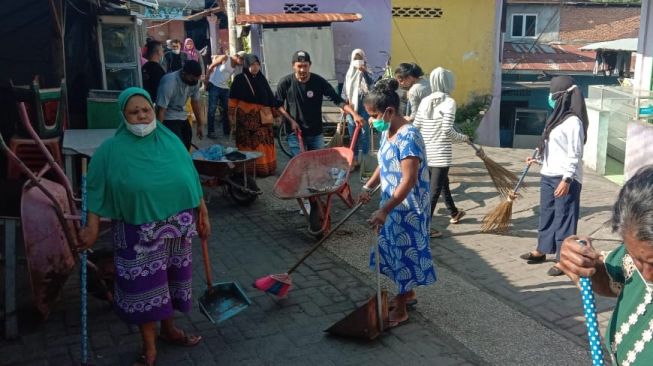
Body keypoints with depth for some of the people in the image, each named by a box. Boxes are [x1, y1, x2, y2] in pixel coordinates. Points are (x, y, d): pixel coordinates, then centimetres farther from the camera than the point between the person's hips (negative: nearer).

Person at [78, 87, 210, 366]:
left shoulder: (171, 141, 1)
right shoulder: (111, 150, -8)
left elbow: (191, 180, 7)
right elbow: (96, 191, -5)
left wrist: (203, 214, 7)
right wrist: (92, 227, -12)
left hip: (175, 226, 3)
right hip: (138, 232, -3)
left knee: (170, 278, 16)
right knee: (144, 286, 2)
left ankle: (168, 329, 39)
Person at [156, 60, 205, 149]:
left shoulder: (194, 81, -10)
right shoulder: (169, 83, -29)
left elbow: (195, 102, 5)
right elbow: (161, 110, -27)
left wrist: (200, 124, 10)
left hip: (183, 117, 7)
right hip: (168, 119, -7)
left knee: (186, 148, 9)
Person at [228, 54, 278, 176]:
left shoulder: (261, 78, 10)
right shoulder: (239, 79, -3)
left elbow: (270, 96, 14)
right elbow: (233, 99, -1)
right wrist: (232, 115, -3)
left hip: (262, 116, 4)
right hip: (245, 116, -4)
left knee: (264, 142, 4)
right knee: (248, 144, -1)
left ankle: (266, 167, 14)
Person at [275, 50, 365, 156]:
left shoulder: (319, 81, -9)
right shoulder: (285, 83, -10)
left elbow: (337, 99, -11)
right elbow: (278, 105, 2)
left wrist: (354, 114, -23)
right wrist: (291, 121, -10)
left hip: (316, 133, 2)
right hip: (295, 133, -2)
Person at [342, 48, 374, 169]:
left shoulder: (366, 73, -3)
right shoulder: (349, 73, 11)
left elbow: (370, 84, -24)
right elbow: (344, 91, 16)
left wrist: (364, 72, -38)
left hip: (363, 108, -4)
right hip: (351, 108, 5)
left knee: (363, 134, -3)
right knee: (353, 135, 10)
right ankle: (354, 159, 19)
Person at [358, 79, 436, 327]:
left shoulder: (408, 137, -25)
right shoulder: (387, 132, 4)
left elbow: (409, 180, -29)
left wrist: (384, 210, -32)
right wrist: (368, 188, 7)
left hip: (408, 209, -9)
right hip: (393, 206, 9)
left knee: (405, 253, 3)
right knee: (395, 251, 20)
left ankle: (400, 310, 16)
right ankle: (408, 293, 40)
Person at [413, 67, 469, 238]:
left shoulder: (425, 101, 4)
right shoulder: (449, 102, -13)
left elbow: (416, 127, 4)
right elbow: (447, 130, -19)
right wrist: (463, 138, -3)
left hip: (426, 152, 7)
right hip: (441, 154, -7)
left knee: (443, 182, 24)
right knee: (435, 189, -1)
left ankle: (454, 214, 43)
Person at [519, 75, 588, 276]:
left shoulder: (573, 122, -16)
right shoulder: (556, 117, 11)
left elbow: (575, 155, -18)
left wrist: (566, 179, -22)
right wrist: (537, 159, 22)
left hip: (565, 178, -9)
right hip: (548, 175, 9)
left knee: (563, 217, -1)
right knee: (546, 214, 18)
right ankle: (541, 251, 31)